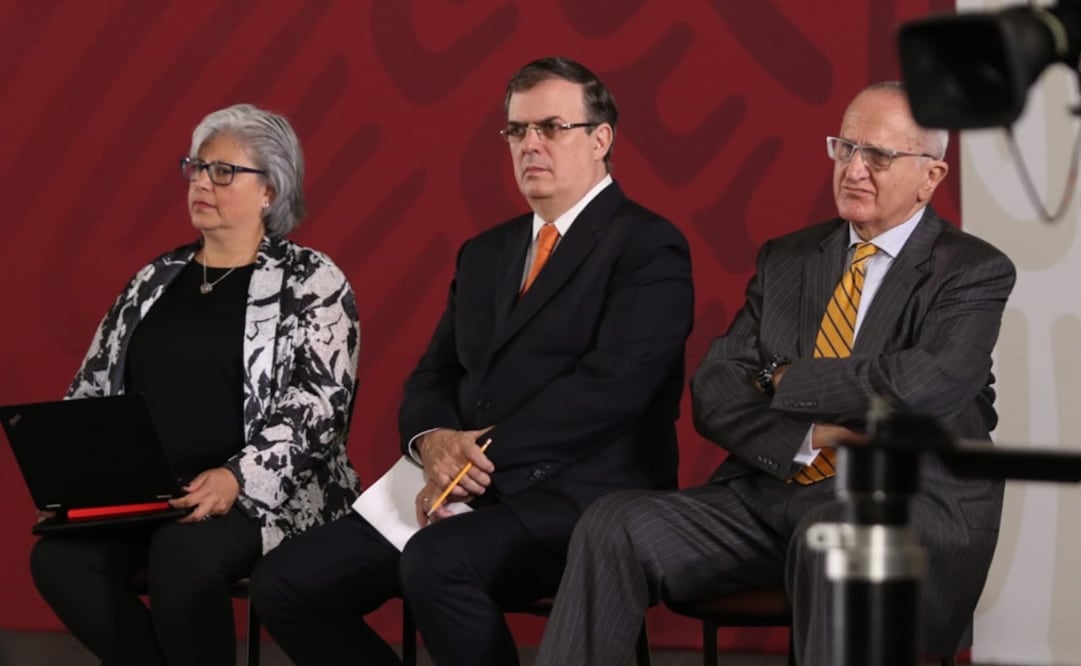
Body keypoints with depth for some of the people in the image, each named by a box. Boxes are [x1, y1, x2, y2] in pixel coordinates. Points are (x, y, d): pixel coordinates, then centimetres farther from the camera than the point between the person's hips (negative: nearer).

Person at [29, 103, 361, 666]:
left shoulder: (310, 282, 1)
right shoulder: (154, 281, 17)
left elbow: (319, 407, -10)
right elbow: (92, 389, 16)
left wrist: (237, 479, -24)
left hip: (264, 497, -5)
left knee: (182, 556, -36)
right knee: (59, 557, -24)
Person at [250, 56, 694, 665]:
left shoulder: (648, 248, -3)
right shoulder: (485, 254, 21)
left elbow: (610, 384, -16)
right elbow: (433, 380, 18)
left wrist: (480, 456, -17)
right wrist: (434, 443, -7)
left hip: (582, 497, -7)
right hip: (473, 495, 8)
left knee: (435, 564, -36)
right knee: (286, 581, -7)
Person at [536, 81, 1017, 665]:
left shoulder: (975, 272, 1)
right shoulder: (785, 260, 17)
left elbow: (921, 385, -19)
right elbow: (713, 391, 8)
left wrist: (788, 382, -4)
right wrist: (806, 435, -12)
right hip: (771, 493, 5)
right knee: (614, 526, -18)